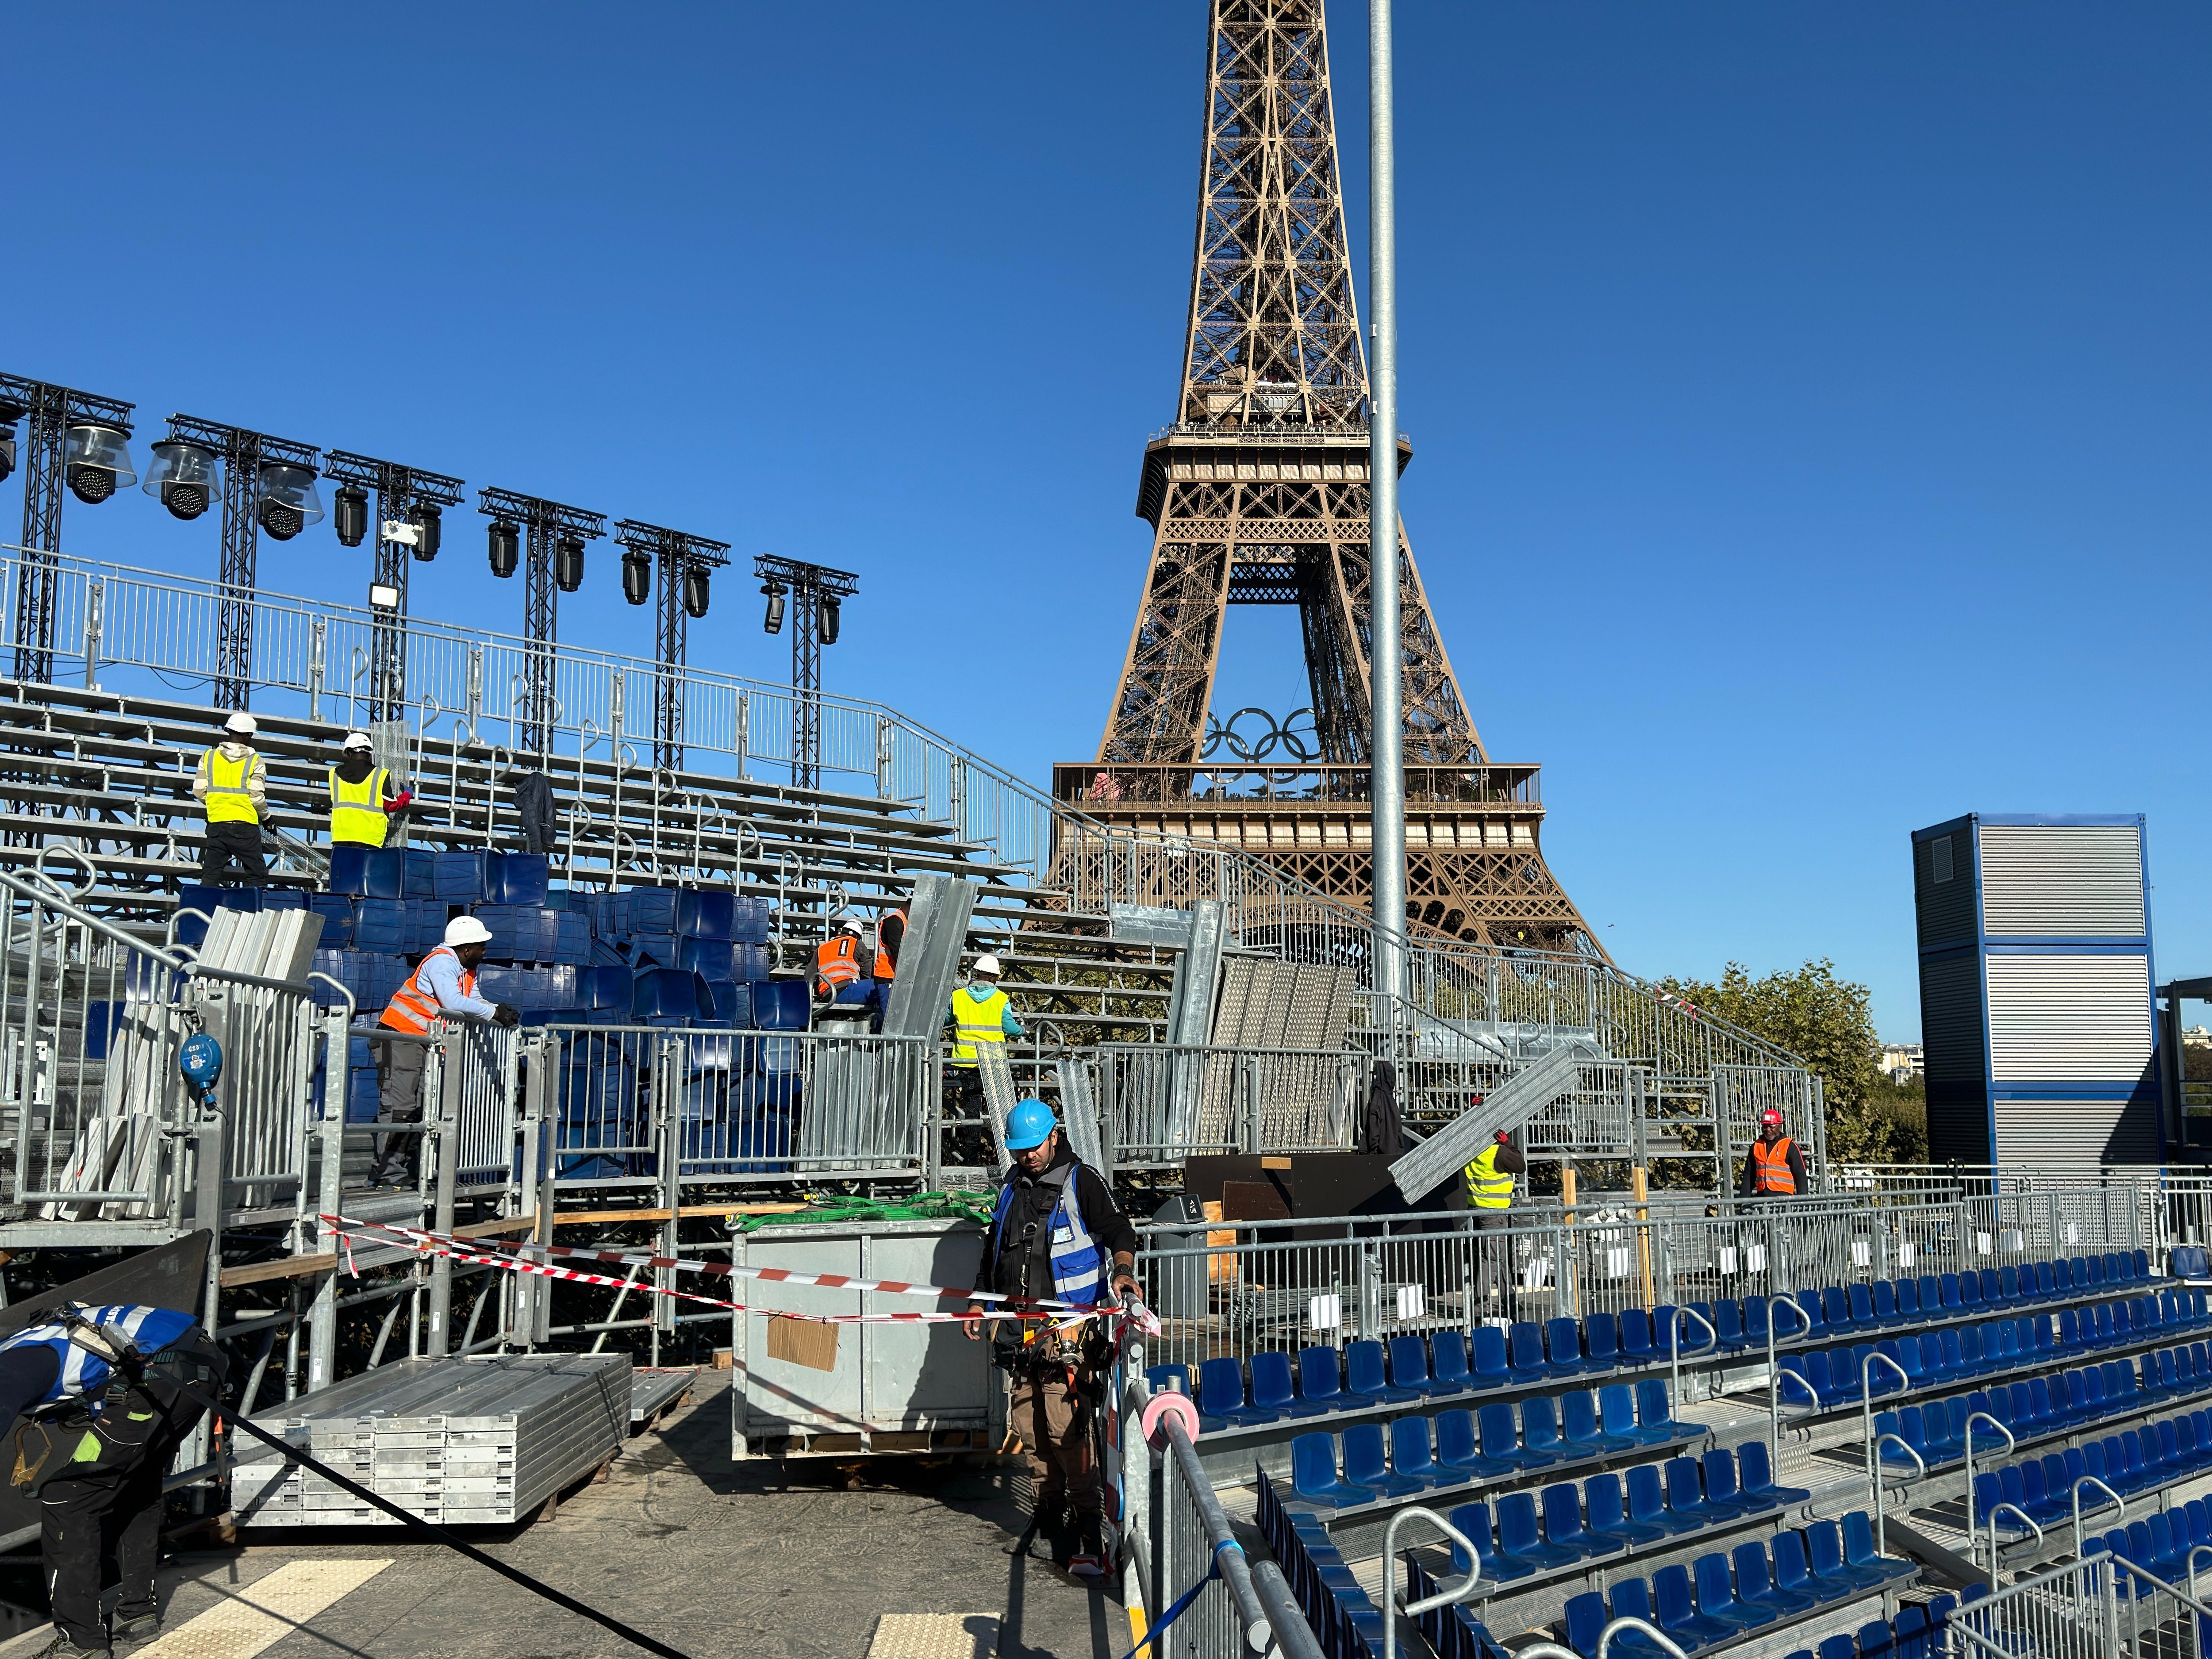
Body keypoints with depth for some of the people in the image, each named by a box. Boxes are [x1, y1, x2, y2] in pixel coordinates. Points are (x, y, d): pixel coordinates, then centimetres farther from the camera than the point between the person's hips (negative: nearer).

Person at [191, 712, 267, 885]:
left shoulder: (209, 756, 5)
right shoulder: (254, 761, -4)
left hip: (217, 824, 3)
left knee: (210, 874, 8)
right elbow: (257, 797, -9)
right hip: (245, 825, -3)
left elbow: (199, 791, 3)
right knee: (254, 876, 2)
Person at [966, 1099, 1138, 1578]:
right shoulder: (1012, 1186, 17)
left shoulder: (1082, 1180, -2)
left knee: (1065, 1427, -13)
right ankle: (1046, 1513, 21)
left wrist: (1122, 1268, -30)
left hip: (1069, 1326, -6)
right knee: (1028, 1426, 8)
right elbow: (994, 1247, 27)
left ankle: (1089, 1530, -8)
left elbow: (1117, 1228, -11)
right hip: (1021, 1326, 6)